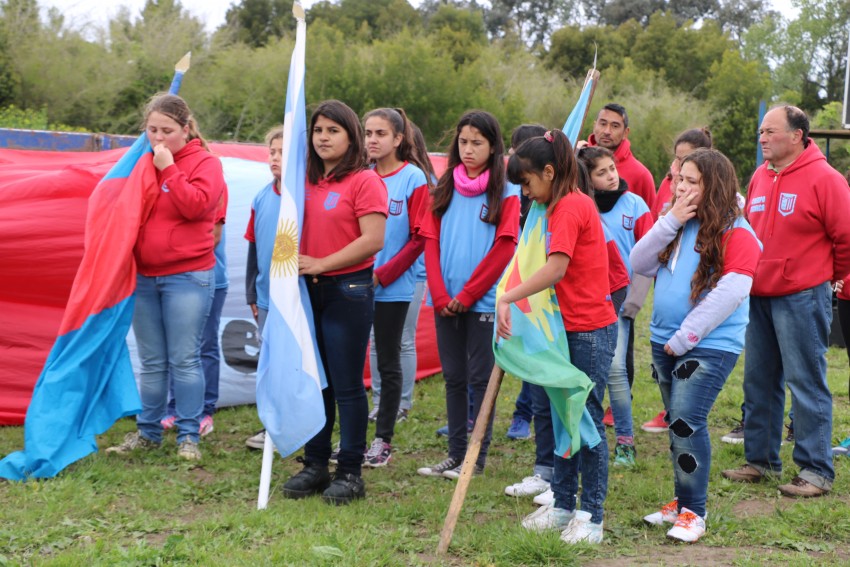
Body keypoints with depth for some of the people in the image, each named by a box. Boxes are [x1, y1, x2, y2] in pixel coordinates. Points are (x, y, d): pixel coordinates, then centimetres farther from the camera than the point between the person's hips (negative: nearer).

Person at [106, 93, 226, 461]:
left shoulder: (205, 163, -3)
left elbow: (195, 205, -19)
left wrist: (168, 170, -17)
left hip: (188, 277, -5)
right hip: (144, 277, 5)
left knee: (184, 360, -3)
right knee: (151, 362, 11)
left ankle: (188, 436, 6)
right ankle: (147, 432, 20)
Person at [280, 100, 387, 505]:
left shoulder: (365, 181, -8)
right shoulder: (306, 181, 12)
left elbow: (373, 239, -17)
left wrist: (322, 263, -17)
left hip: (348, 290, -6)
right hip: (308, 289, 6)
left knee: (347, 385, 0)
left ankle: (350, 472, 10)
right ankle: (315, 466, 22)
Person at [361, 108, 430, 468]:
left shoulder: (413, 178, -5)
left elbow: (419, 238, -7)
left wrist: (383, 274, -12)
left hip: (393, 287, -3)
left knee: (388, 363, 6)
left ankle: (384, 440, 16)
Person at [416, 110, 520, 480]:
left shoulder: (505, 193, -3)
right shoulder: (445, 189, 9)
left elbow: (503, 250, -9)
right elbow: (431, 243, 5)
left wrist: (467, 295, -11)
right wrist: (440, 295, -7)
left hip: (483, 301, -4)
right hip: (445, 302, 4)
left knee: (480, 376, 1)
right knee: (453, 376, 9)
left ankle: (477, 457, 7)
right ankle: (455, 454, 15)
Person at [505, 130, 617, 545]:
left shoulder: (570, 206, -15)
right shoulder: (566, 206, 15)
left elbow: (557, 268, -27)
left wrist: (507, 297, -27)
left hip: (591, 330, -10)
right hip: (571, 328, 10)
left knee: (587, 419, -3)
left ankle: (591, 516, 4)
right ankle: (564, 506, 22)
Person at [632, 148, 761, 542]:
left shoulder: (736, 233, -11)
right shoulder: (677, 225, 11)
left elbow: (731, 292, -19)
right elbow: (639, 266, 4)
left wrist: (685, 338, -18)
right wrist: (670, 222, -7)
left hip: (710, 346, -7)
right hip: (665, 342, 7)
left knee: (687, 422, -13)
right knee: (678, 423, 14)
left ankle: (693, 513, -3)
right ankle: (682, 501, 25)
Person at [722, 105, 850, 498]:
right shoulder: (759, 178, 10)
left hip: (802, 298, -7)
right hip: (758, 296, 8)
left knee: (806, 384, -4)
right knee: (758, 382, 13)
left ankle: (815, 470, 2)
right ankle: (761, 461, 24)